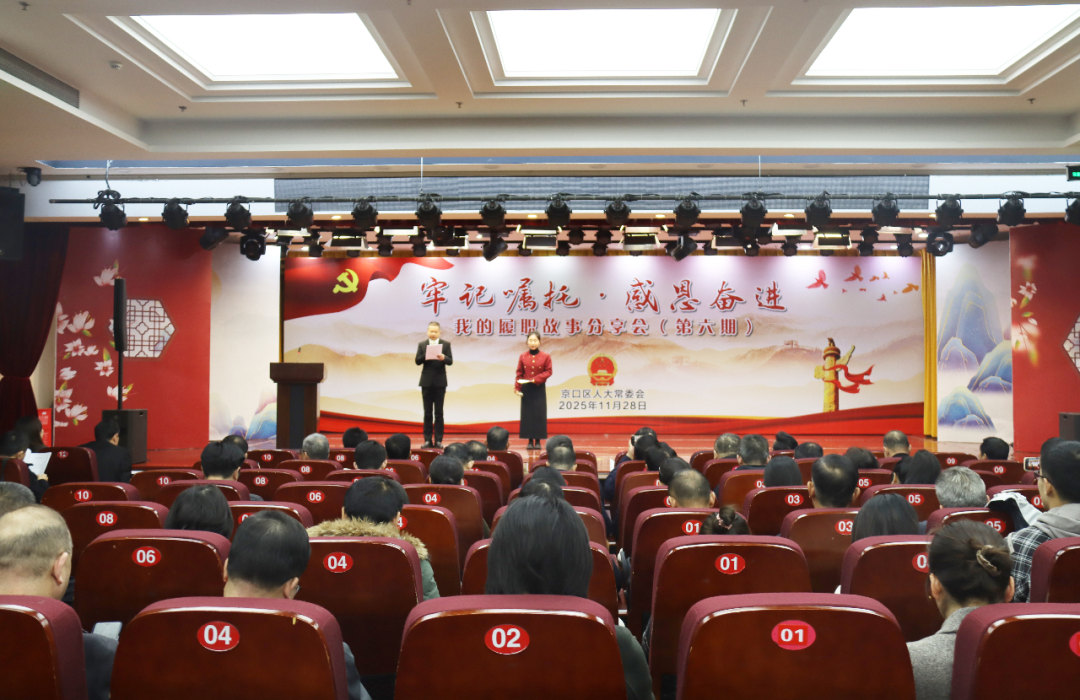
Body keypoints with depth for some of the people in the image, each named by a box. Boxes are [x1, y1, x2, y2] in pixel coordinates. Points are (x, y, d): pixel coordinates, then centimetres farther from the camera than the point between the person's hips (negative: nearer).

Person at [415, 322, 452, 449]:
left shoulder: (446, 344, 3)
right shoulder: (422, 344, 6)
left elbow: (450, 361, -5)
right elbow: (417, 361, -2)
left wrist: (443, 358, -26)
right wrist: (426, 355, -20)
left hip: (440, 382, -1)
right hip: (426, 382, 1)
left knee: (439, 412, 2)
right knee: (427, 413, 5)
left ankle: (438, 440, 5)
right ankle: (428, 440, 9)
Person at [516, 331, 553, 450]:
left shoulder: (545, 356, -2)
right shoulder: (522, 356, 1)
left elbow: (548, 371, -3)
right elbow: (519, 373, 2)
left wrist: (536, 379, -16)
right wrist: (517, 388, -9)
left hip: (539, 389, -1)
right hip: (526, 389, 1)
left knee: (539, 414, 0)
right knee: (527, 414, 2)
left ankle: (538, 441, 6)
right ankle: (530, 441, 8)